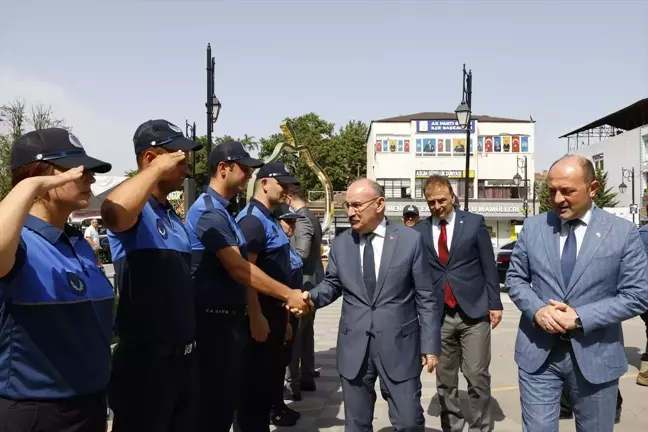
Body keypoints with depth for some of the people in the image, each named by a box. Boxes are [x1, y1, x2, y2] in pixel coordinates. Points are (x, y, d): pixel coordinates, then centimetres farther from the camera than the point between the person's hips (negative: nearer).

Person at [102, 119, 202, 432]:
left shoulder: (173, 216, 13)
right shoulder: (135, 210, -14)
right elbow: (112, 212, -41)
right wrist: (158, 168, -27)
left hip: (183, 356, 9)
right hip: (146, 360, -8)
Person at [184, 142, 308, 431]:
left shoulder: (222, 210, 12)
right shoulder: (210, 211, -18)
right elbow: (239, 269, -23)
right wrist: (287, 294, -18)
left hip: (230, 317, 10)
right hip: (215, 320, -10)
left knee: (228, 394, 18)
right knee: (216, 398, 1)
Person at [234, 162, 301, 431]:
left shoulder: (269, 219, 13)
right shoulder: (253, 219, -16)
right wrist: (256, 317, -25)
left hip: (275, 310, 10)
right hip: (260, 314, -10)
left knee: (270, 374, 18)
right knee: (255, 379, 1)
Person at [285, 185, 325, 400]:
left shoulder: (301, 219, -16)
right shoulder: (312, 217, 13)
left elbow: (301, 253, -25)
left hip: (303, 282, -10)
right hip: (312, 281, 10)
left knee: (293, 333, -6)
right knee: (306, 331, 17)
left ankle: (292, 384, -3)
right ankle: (307, 377, 26)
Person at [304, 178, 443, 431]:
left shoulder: (410, 239, -3)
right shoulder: (341, 243, 6)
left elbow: (426, 298, -1)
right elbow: (331, 285, 14)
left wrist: (430, 345, -4)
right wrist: (311, 297, -8)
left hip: (399, 345, -3)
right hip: (353, 347, 3)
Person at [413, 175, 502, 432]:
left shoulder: (474, 223, 0)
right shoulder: (419, 232, 3)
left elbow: (488, 266, 2)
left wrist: (495, 304, 0)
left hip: (473, 311, -2)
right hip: (437, 316, 2)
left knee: (477, 377, 1)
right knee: (445, 380, 10)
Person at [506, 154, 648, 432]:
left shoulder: (624, 232, -5)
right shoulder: (532, 227, 2)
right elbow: (515, 279, 7)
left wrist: (580, 317, -17)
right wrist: (537, 310, -14)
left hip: (595, 356, -1)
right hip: (537, 352, 1)